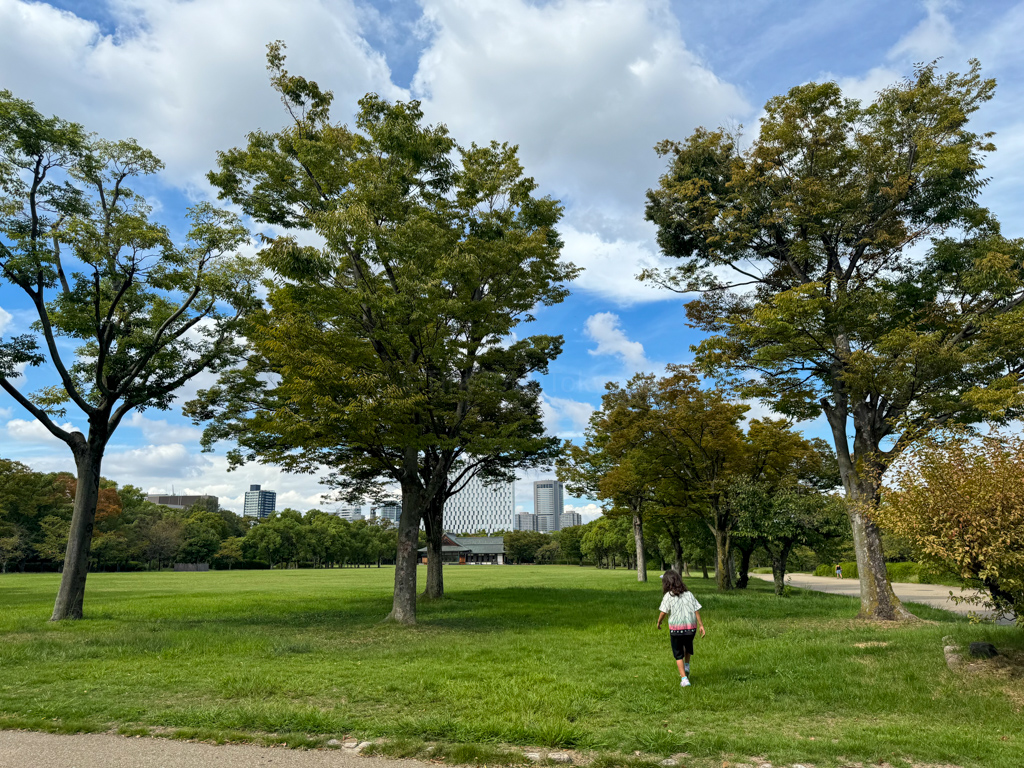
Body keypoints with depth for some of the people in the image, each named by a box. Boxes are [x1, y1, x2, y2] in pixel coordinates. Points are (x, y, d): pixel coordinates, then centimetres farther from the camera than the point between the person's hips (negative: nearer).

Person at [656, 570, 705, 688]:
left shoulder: (668, 596, -9)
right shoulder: (689, 594, 2)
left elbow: (663, 612, -12)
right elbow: (696, 610, 0)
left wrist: (659, 622, 5)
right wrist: (701, 625, 5)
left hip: (676, 628, -4)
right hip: (691, 627, 4)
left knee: (679, 655, 9)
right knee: (688, 646, 34)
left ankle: (684, 678, 3)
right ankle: (687, 666, 27)